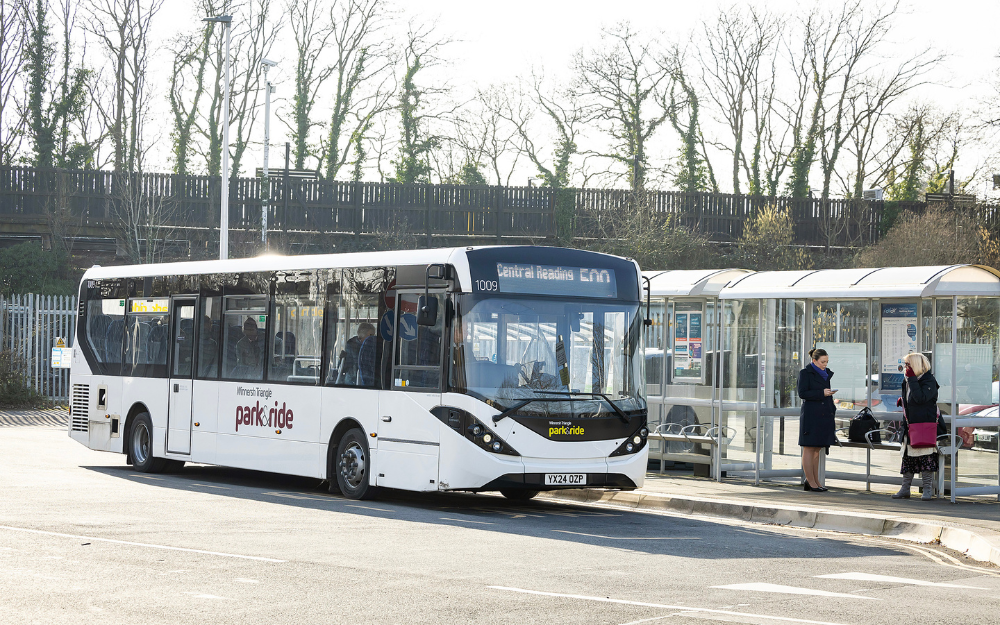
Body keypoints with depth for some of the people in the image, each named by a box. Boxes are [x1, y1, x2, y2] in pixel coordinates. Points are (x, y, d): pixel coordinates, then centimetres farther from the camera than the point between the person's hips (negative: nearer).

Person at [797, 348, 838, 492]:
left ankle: (815, 481, 10)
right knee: (809, 449, -4)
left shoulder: (827, 373, 17)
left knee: (817, 450, 8)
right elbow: (802, 393, -11)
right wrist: (822, 393, -19)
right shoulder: (805, 373, -2)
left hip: (825, 415, 7)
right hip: (811, 415, -7)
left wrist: (833, 417, 18)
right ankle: (811, 482, -4)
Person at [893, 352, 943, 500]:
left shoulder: (928, 380, -12)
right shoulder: (907, 380, 12)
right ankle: (905, 489, 13)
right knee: (908, 456, 8)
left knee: (926, 456, -4)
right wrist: (902, 400, 9)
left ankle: (927, 489, 3)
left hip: (926, 424, -8)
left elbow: (920, 398, -28)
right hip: (910, 425, 8)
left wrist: (912, 378, -25)